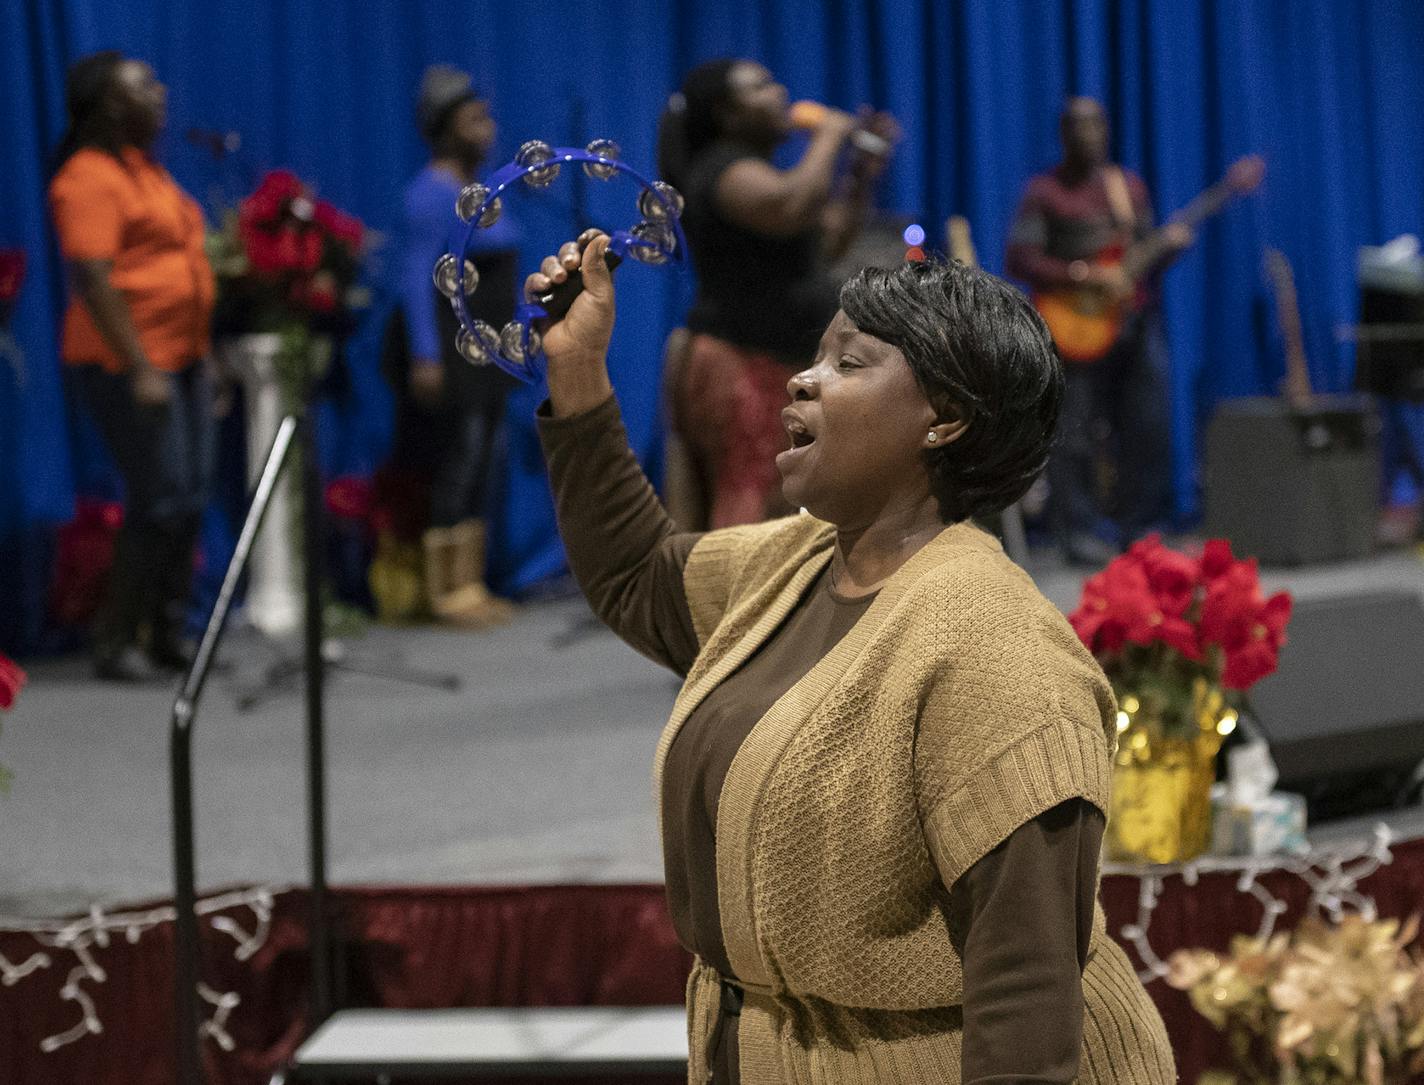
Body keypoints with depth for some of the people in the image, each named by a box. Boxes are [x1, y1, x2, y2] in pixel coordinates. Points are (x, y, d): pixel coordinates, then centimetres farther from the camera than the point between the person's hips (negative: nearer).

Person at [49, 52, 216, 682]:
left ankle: (166, 636, 16)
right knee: (159, 501, -10)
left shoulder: (145, 170, 17)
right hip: (128, 364, -9)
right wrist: (140, 370, -23)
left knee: (189, 503, 8)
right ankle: (115, 643, -2)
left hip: (180, 358, 9)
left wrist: (202, 353, 19)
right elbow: (93, 282, -19)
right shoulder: (89, 179, -13)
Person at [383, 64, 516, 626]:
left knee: (481, 469, 8)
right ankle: (446, 592, -7)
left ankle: (471, 585, 13)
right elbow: (416, 275, -18)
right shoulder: (431, 193, -12)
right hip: (446, 345, -9)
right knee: (458, 464, -11)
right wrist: (425, 355, -24)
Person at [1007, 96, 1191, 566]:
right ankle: (1081, 535, 0)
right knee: (1074, 435, -6)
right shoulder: (1045, 192, -2)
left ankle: (1140, 530, 12)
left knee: (1147, 431, 3)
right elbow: (1021, 261, -10)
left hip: (1134, 317, 6)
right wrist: (1089, 276, -18)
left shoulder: (1129, 186, 16)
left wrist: (1168, 246, -3)